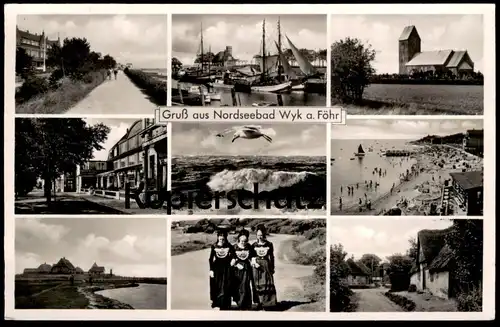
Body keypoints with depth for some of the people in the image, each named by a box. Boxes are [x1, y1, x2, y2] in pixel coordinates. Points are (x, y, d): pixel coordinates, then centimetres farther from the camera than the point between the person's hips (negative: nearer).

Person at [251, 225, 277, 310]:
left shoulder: (269, 244, 6)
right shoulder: (254, 245, 5)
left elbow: (271, 257, 11)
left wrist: (272, 268, 10)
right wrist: (254, 263, -13)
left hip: (266, 265, 0)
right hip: (257, 266, 0)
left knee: (268, 283, -5)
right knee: (258, 285, -2)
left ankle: (268, 303, -1)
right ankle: (260, 303, 2)